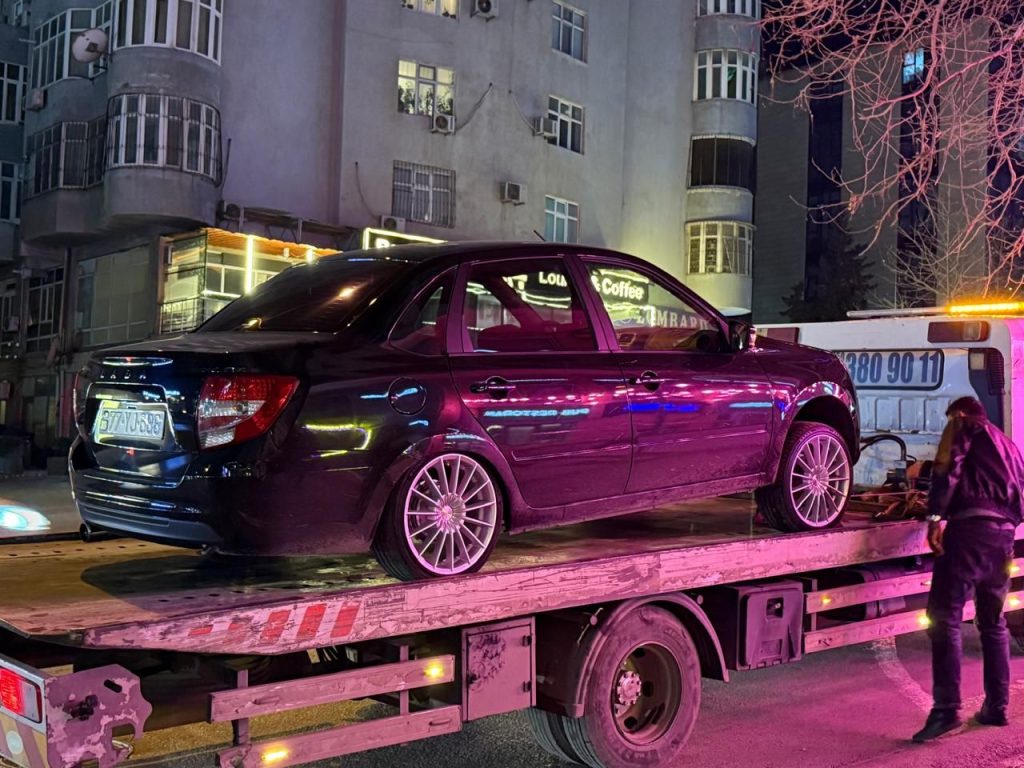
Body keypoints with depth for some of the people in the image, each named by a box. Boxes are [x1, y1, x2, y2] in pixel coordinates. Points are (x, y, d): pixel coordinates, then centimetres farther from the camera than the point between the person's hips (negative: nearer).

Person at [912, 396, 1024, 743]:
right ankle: (996, 707, 18)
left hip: (971, 526, -8)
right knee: (993, 622, 18)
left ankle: (946, 709, -22)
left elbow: (948, 467, -7)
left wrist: (936, 516, -15)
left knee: (945, 617, -13)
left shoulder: (962, 426, 10)